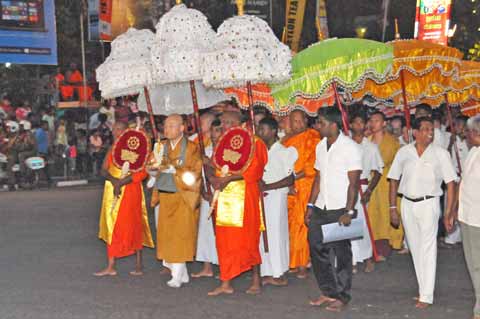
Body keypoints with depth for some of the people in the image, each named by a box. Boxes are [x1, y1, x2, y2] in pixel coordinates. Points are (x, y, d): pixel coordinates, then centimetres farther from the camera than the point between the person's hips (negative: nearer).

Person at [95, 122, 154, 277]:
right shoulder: (112, 150, 13)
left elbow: (142, 172, -17)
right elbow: (104, 170, 4)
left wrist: (121, 182, -21)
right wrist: (113, 180, -17)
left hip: (130, 191, -6)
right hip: (113, 192, 6)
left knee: (133, 228, -1)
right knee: (113, 228, 5)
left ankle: (139, 265, 6)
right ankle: (110, 267, 7)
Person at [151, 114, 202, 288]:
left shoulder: (191, 148, -5)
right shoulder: (162, 147, 12)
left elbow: (194, 174, -11)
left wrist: (175, 171, -19)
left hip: (184, 199, -6)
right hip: (166, 198, 6)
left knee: (180, 236, -8)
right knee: (167, 236, 5)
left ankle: (177, 276, -3)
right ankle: (182, 274, 16)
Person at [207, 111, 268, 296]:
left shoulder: (251, 142, -6)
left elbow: (253, 170, -15)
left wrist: (228, 179, -22)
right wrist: (213, 179, -9)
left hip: (244, 196, -6)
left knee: (248, 238, -1)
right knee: (225, 239, 4)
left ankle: (256, 280, 10)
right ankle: (226, 283, 7)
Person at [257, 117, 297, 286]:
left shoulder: (284, 152, -5)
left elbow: (290, 179, -10)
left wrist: (267, 186, -15)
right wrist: (257, 186, -6)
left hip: (277, 197, -6)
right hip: (261, 198, 6)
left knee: (276, 234, -3)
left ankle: (278, 273, 4)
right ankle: (267, 273, 11)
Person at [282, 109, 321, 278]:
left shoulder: (313, 137, 0)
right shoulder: (286, 140, 17)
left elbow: (315, 164, -6)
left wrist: (296, 176, -13)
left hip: (306, 187, -5)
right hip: (289, 189, 5)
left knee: (301, 225, -8)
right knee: (290, 225, 1)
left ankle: (302, 264, -5)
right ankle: (293, 262, 9)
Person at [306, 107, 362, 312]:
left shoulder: (350, 148, -9)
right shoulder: (321, 147, 11)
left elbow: (353, 183, -12)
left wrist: (349, 212, -18)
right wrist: (311, 206, 11)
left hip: (340, 209, -7)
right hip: (321, 208, 7)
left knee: (341, 253, 1)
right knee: (317, 249, 7)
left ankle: (342, 296, 13)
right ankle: (329, 292, 20)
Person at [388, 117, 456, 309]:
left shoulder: (441, 153, -3)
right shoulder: (404, 152, 3)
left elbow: (450, 183, -3)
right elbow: (394, 180, 8)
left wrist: (448, 212, -9)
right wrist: (393, 208, 5)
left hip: (428, 203, -3)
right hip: (407, 204, 3)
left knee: (428, 249, -5)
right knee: (415, 249, 11)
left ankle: (426, 296, -2)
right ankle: (423, 288, 24)